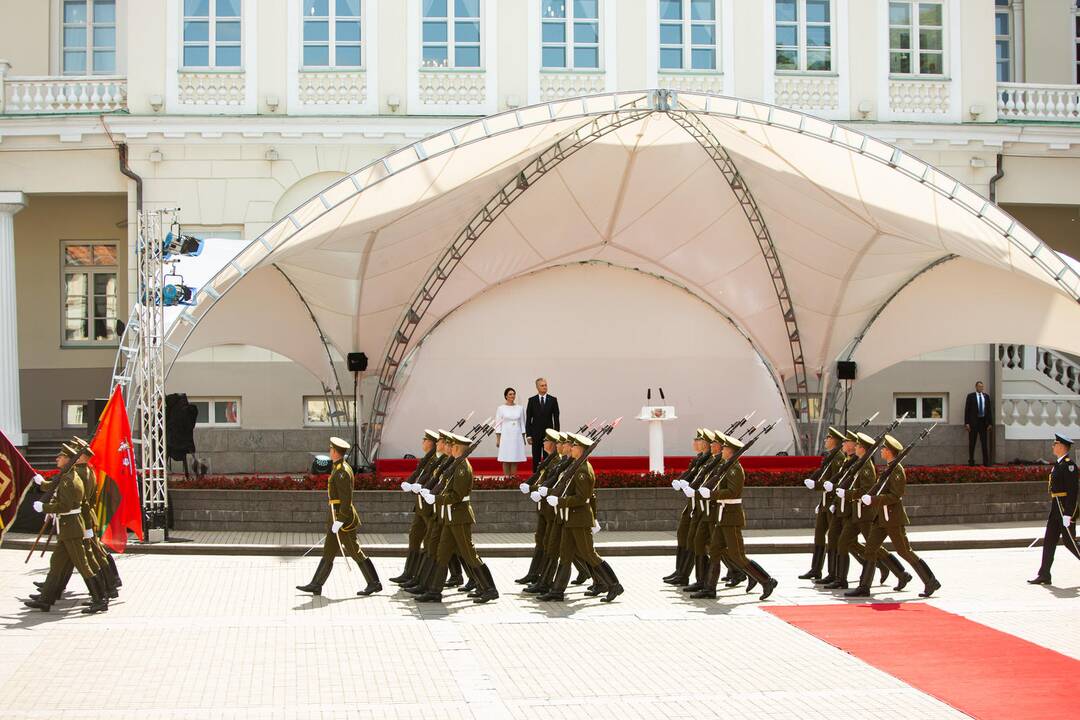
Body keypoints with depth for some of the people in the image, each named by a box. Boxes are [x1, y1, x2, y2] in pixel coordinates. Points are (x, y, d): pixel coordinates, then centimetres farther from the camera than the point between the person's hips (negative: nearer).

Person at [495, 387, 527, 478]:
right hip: (505, 436, -3)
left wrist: (523, 437, 9)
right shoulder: (501, 408, 0)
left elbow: (522, 423, 12)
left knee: (515, 459, 2)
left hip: (517, 436, 3)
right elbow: (498, 424, 0)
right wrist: (498, 439, -5)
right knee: (506, 459, -2)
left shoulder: (519, 408, 8)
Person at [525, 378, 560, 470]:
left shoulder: (553, 400, 4)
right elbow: (528, 419, 3)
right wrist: (528, 435, -3)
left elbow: (556, 417, 3)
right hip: (536, 433, 0)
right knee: (536, 458, 4)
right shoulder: (532, 400, 4)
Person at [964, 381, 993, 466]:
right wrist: (966, 423, -10)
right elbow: (967, 410, -3)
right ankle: (971, 461, 7)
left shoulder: (986, 396, 9)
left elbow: (989, 410, 9)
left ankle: (986, 462, 7)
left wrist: (990, 423, 3)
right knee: (972, 442, 2)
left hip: (984, 421, 3)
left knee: (984, 442, 5)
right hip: (973, 421, -3)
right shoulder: (970, 396, 0)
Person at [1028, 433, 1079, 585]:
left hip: (1066, 509, -9)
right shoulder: (1059, 464, 13)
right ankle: (1044, 575, 8)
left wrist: (1067, 514, -23)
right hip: (1056, 510, 9)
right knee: (1049, 541, 6)